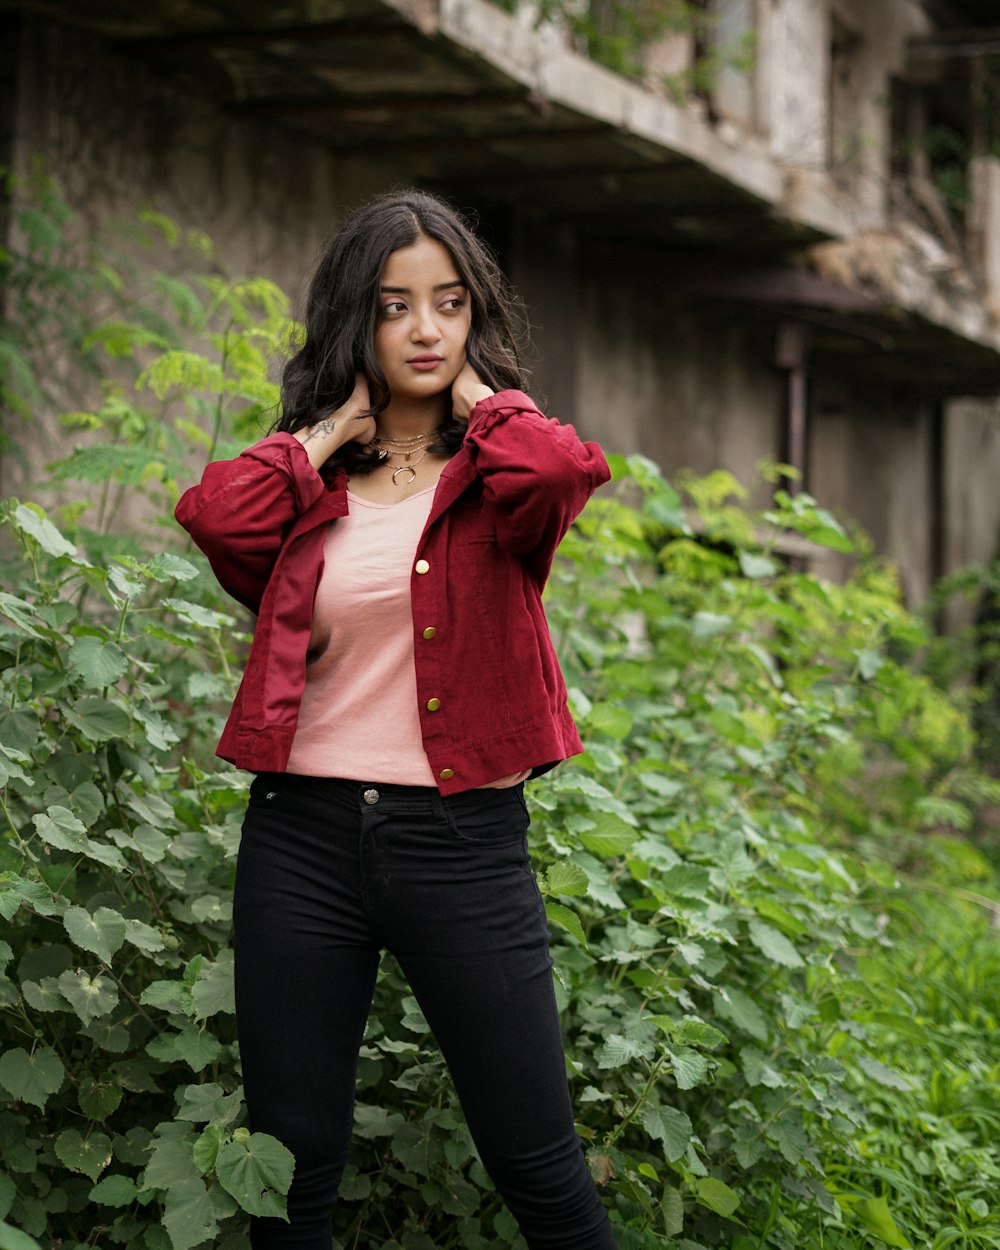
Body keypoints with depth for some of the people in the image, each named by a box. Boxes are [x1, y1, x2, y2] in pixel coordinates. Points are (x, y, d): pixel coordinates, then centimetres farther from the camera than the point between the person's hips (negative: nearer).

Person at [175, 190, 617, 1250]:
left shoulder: (497, 464, 4)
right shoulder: (305, 474, 10)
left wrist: (474, 396, -5)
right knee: (290, 1164, 9)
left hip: (462, 842, -2)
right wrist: (336, 428, -3)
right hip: (303, 835, 2)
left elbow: (566, 472, -22)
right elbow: (214, 516, -14)